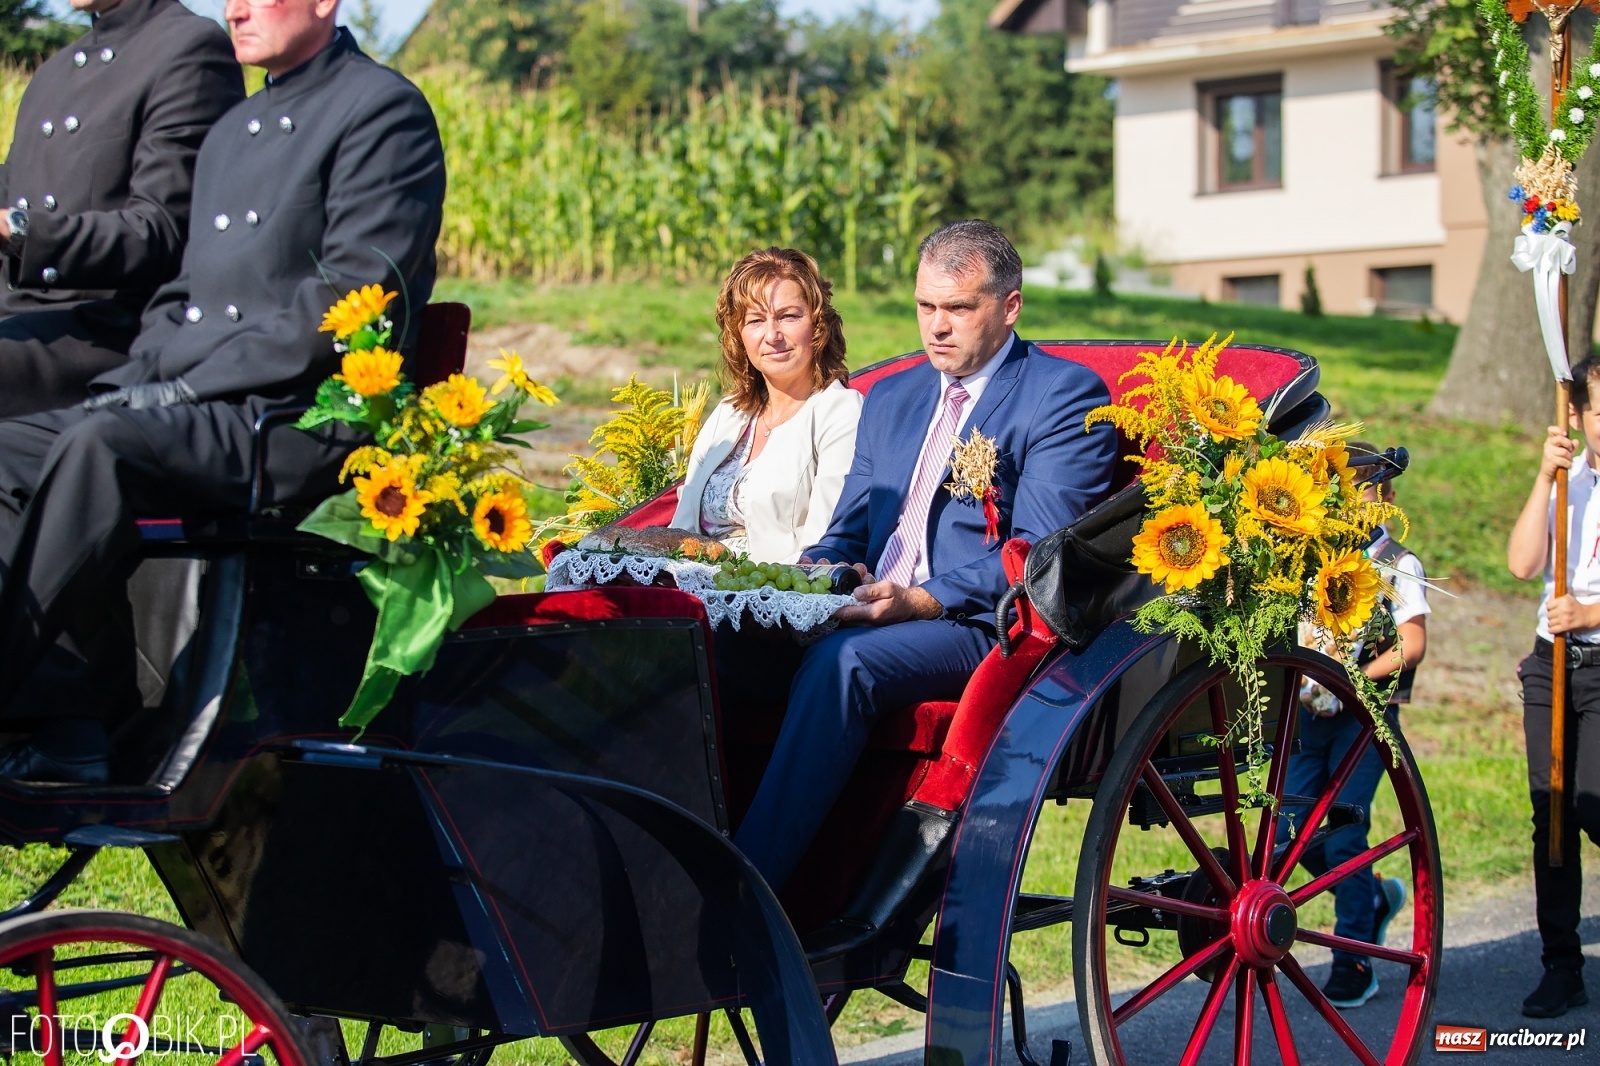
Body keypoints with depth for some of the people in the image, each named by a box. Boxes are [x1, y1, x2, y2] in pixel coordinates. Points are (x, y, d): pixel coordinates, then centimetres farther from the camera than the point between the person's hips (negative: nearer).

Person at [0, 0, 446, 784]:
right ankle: (71, 719, -16)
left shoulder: (384, 111, -3)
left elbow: (352, 302, -14)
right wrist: (139, 382, 4)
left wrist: (187, 386, -16)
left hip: (306, 415, -8)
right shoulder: (231, 133, 25)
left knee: (101, 449, -31)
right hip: (192, 409, 8)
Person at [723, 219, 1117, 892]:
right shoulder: (891, 398, 24)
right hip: (872, 615, 6)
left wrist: (921, 601, -22)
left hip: (981, 628, -6)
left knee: (842, 660, -36)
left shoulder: (1066, 395, 2)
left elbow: (1039, 553, -9)